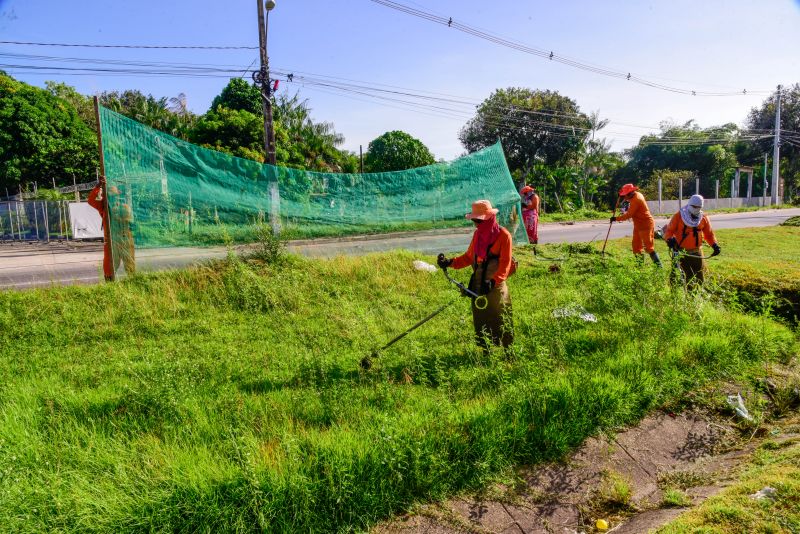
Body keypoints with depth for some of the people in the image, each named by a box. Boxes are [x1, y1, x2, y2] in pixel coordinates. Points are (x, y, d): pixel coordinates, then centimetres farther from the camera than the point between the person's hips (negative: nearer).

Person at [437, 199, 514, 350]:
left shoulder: (503, 235, -12)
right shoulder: (477, 233, 8)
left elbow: (505, 264, -15)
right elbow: (469, 256, 11)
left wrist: (493, 281, -28)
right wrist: (450, 262, -3)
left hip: (496, 286, -6)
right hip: (478, 286, 6)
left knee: (499, 322, 2)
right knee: (480, 322, 13)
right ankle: (485, 352, 26)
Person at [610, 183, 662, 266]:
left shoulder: (636, 199, -22)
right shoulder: (637, 195, 6)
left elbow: (629, 215, -24)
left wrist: (616, 219, -18)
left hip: (645, 225, -10)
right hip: (639, 225, 10)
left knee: (648, 247, -9)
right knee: (636, 245, 12)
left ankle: (658, 265, -6)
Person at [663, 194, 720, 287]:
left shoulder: (704, 218, 6)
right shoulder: (678, 216, -6)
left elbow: (709, 233, 12)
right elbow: (669, 230, -5)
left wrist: (714, 245, -2)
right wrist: (670, 239, -26)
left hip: (696, 251, 4)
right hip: (681, 252, -4)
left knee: (700, 278, 10)